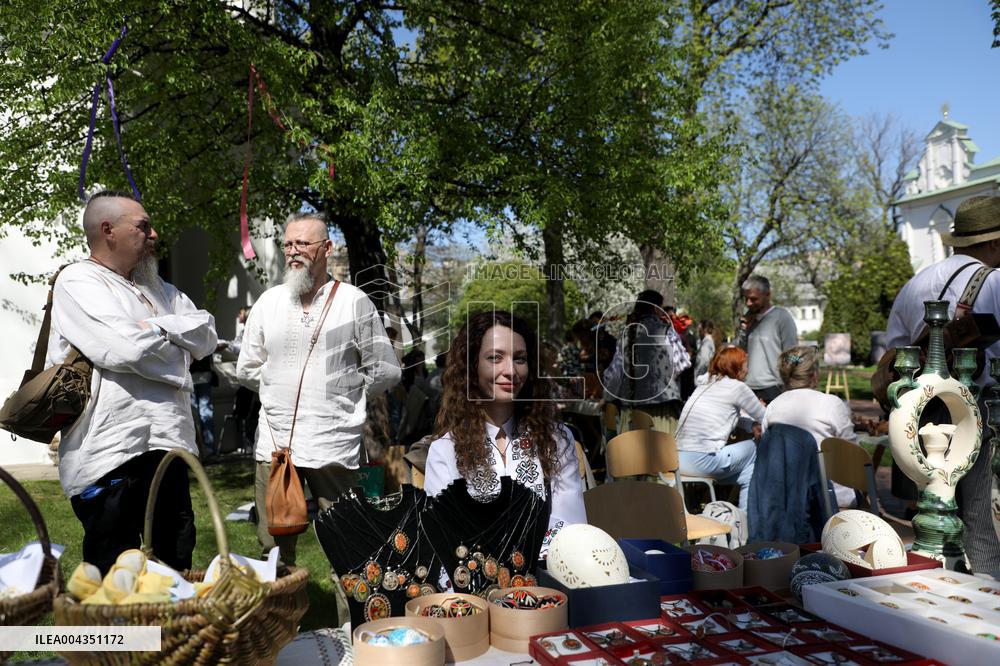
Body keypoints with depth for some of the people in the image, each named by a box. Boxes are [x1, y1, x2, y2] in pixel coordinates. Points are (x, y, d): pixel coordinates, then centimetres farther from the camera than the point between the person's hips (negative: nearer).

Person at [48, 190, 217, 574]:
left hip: (168, 447, 7)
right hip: (110, 455, -7)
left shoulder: (156, 288, 19)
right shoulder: (77, 282, -5)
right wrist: (176, 359, -1)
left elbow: (206, 335, 10)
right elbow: (122, 348, -19)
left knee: (176, 572, 14)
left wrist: (158, 326, -6)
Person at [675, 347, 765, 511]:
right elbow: (763, 418, 11)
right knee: (752, 447, 15)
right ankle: (746, 514, 18)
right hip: (703, 462, -7)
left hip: (679, 460, 7)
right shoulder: (737, 387, 0)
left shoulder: (704, 386, 20)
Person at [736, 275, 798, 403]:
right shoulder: (749, 318, 14)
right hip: (749, 389, 5)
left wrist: (786, 391, -10)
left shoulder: (782, 317, -3)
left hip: (773, 391, -5)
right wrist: (743, 331, 0)